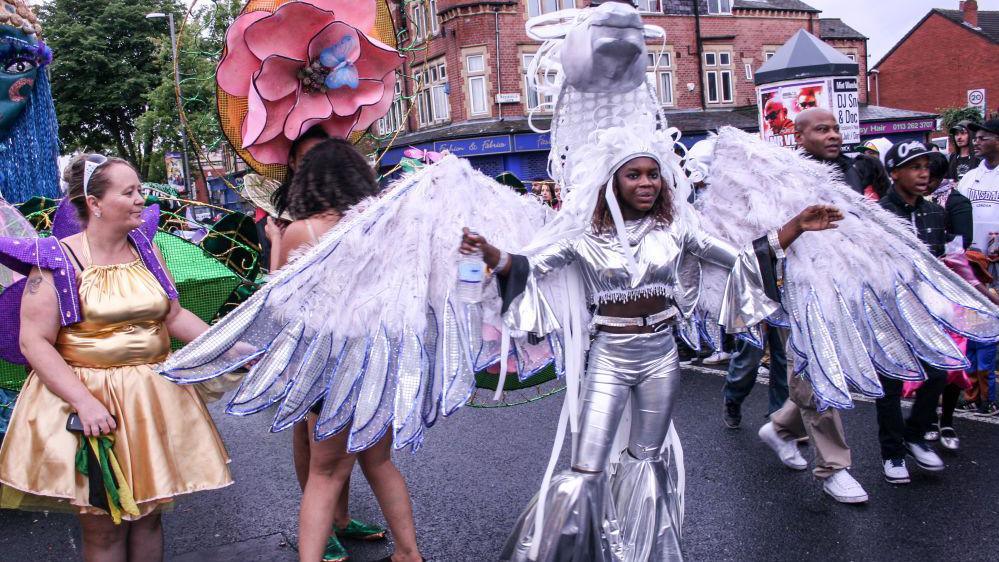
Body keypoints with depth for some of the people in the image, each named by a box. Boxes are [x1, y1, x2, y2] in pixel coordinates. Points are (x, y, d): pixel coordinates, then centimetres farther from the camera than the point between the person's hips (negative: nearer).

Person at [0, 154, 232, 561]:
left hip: (153, 399, 5)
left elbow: (174, 316, 9)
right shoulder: (60, 262, -11)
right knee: (104, 525, 4)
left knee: (149, 512, 13)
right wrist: (84, 402, -22)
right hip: (90, 400, -5)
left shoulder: (146, 250, 6)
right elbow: (34, 342, -14)